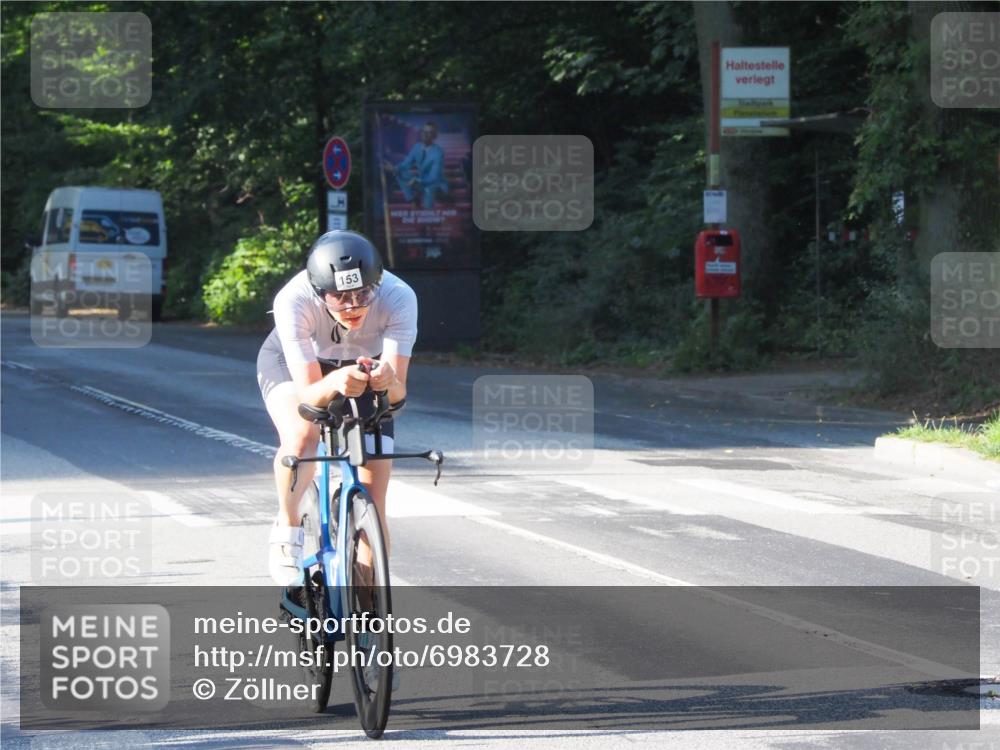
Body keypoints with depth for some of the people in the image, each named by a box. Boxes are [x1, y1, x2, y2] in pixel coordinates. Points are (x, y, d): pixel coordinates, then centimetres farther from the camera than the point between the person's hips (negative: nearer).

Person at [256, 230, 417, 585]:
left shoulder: (398, 298, -36)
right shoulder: (293, 301, -39)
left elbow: (398, 392, -36)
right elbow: (308, 393, -39)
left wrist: (389, 383, -59)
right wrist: (334, 384, -61)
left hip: (363, 366, 2)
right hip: (291, 361, -2)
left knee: (373, 504, -6)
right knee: (302, 435, -36)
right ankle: (287, 531, -11)